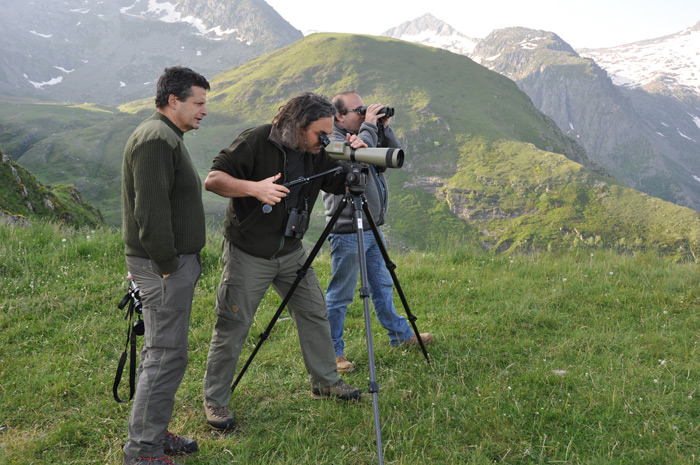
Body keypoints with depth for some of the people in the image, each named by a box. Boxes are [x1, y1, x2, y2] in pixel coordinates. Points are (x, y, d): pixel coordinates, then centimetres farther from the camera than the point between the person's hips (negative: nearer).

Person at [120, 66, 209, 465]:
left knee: (161, 351, 16)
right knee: (167, 355, -5)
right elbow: (150, 211, -24)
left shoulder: (168, 137, 18)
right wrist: (167, 265, -18)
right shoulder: (156, 140, -17)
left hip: (176, 260, 11)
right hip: (163, 266, -11)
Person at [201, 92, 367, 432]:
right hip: (247, 254, -6)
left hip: (291, 252, 6)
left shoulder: (316, 154, 2)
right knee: (232, 327, -1)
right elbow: (213, 179, -18)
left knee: (314, 313, 12)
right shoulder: (255, 142, -16)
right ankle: (215, 401, 14)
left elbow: (343, 186, 9)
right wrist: (254, 187, -32)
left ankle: (325, 381, 30)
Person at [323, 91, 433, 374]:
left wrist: (384, 128, 0)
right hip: (347, 232, -9)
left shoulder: (365, 136, 13)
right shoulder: (331, 143, -14)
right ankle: (333, 352, 11)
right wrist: (369, 127, -19)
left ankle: (400, 334, 34)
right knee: (340, 295, 0)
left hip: (371, 228, 9)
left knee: (382, 286, 20)